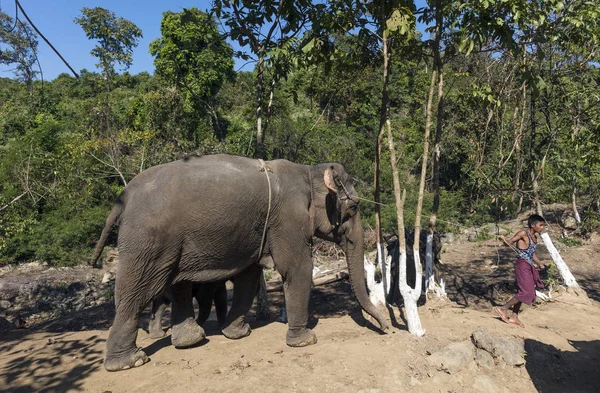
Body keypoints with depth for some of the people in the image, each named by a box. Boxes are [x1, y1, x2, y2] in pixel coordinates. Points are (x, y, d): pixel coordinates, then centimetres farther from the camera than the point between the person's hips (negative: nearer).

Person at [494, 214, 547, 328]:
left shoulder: (534, 238, 14)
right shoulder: (523, 233, -10)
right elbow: (509, 243, -10)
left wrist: (540, 263, 16)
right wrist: (503, 239, -30)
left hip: (529, 266, 9)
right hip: (522, 265, -9)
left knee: (522, 292, 11)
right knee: (526, 292, -12)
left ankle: (514, 317, 19)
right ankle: (503, 309, -3)